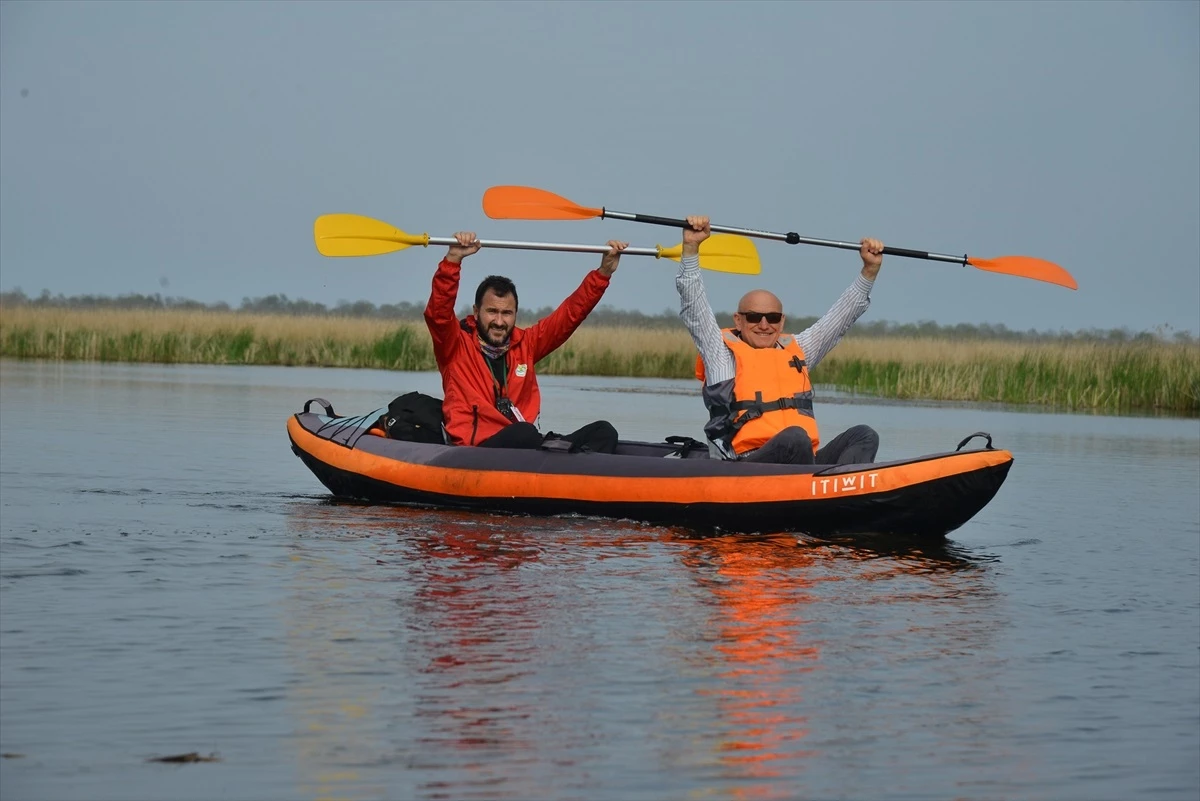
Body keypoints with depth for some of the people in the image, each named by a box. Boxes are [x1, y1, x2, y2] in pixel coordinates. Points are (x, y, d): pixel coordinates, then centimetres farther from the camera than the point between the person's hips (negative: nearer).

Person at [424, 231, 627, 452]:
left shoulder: (524, 344, 20)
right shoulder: (456, 345, 7)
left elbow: (572, 312, 22)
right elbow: (438, 312, -11)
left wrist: (604, 272, 13)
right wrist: (453, 259, -23)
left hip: (525, 449, 6)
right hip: (474, 451, -6)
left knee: (603, 431, -16)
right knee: (524, 433, -37)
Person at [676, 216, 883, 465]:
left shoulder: (797, 350, 28)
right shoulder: (723, 353, 15)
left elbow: (842, 315, 34)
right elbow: (693, 305, 7)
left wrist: (870, 270, 29)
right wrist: (691, 248, -1)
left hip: (804, 465, 6)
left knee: (864, 436, -19)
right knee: (795, 438, -35)